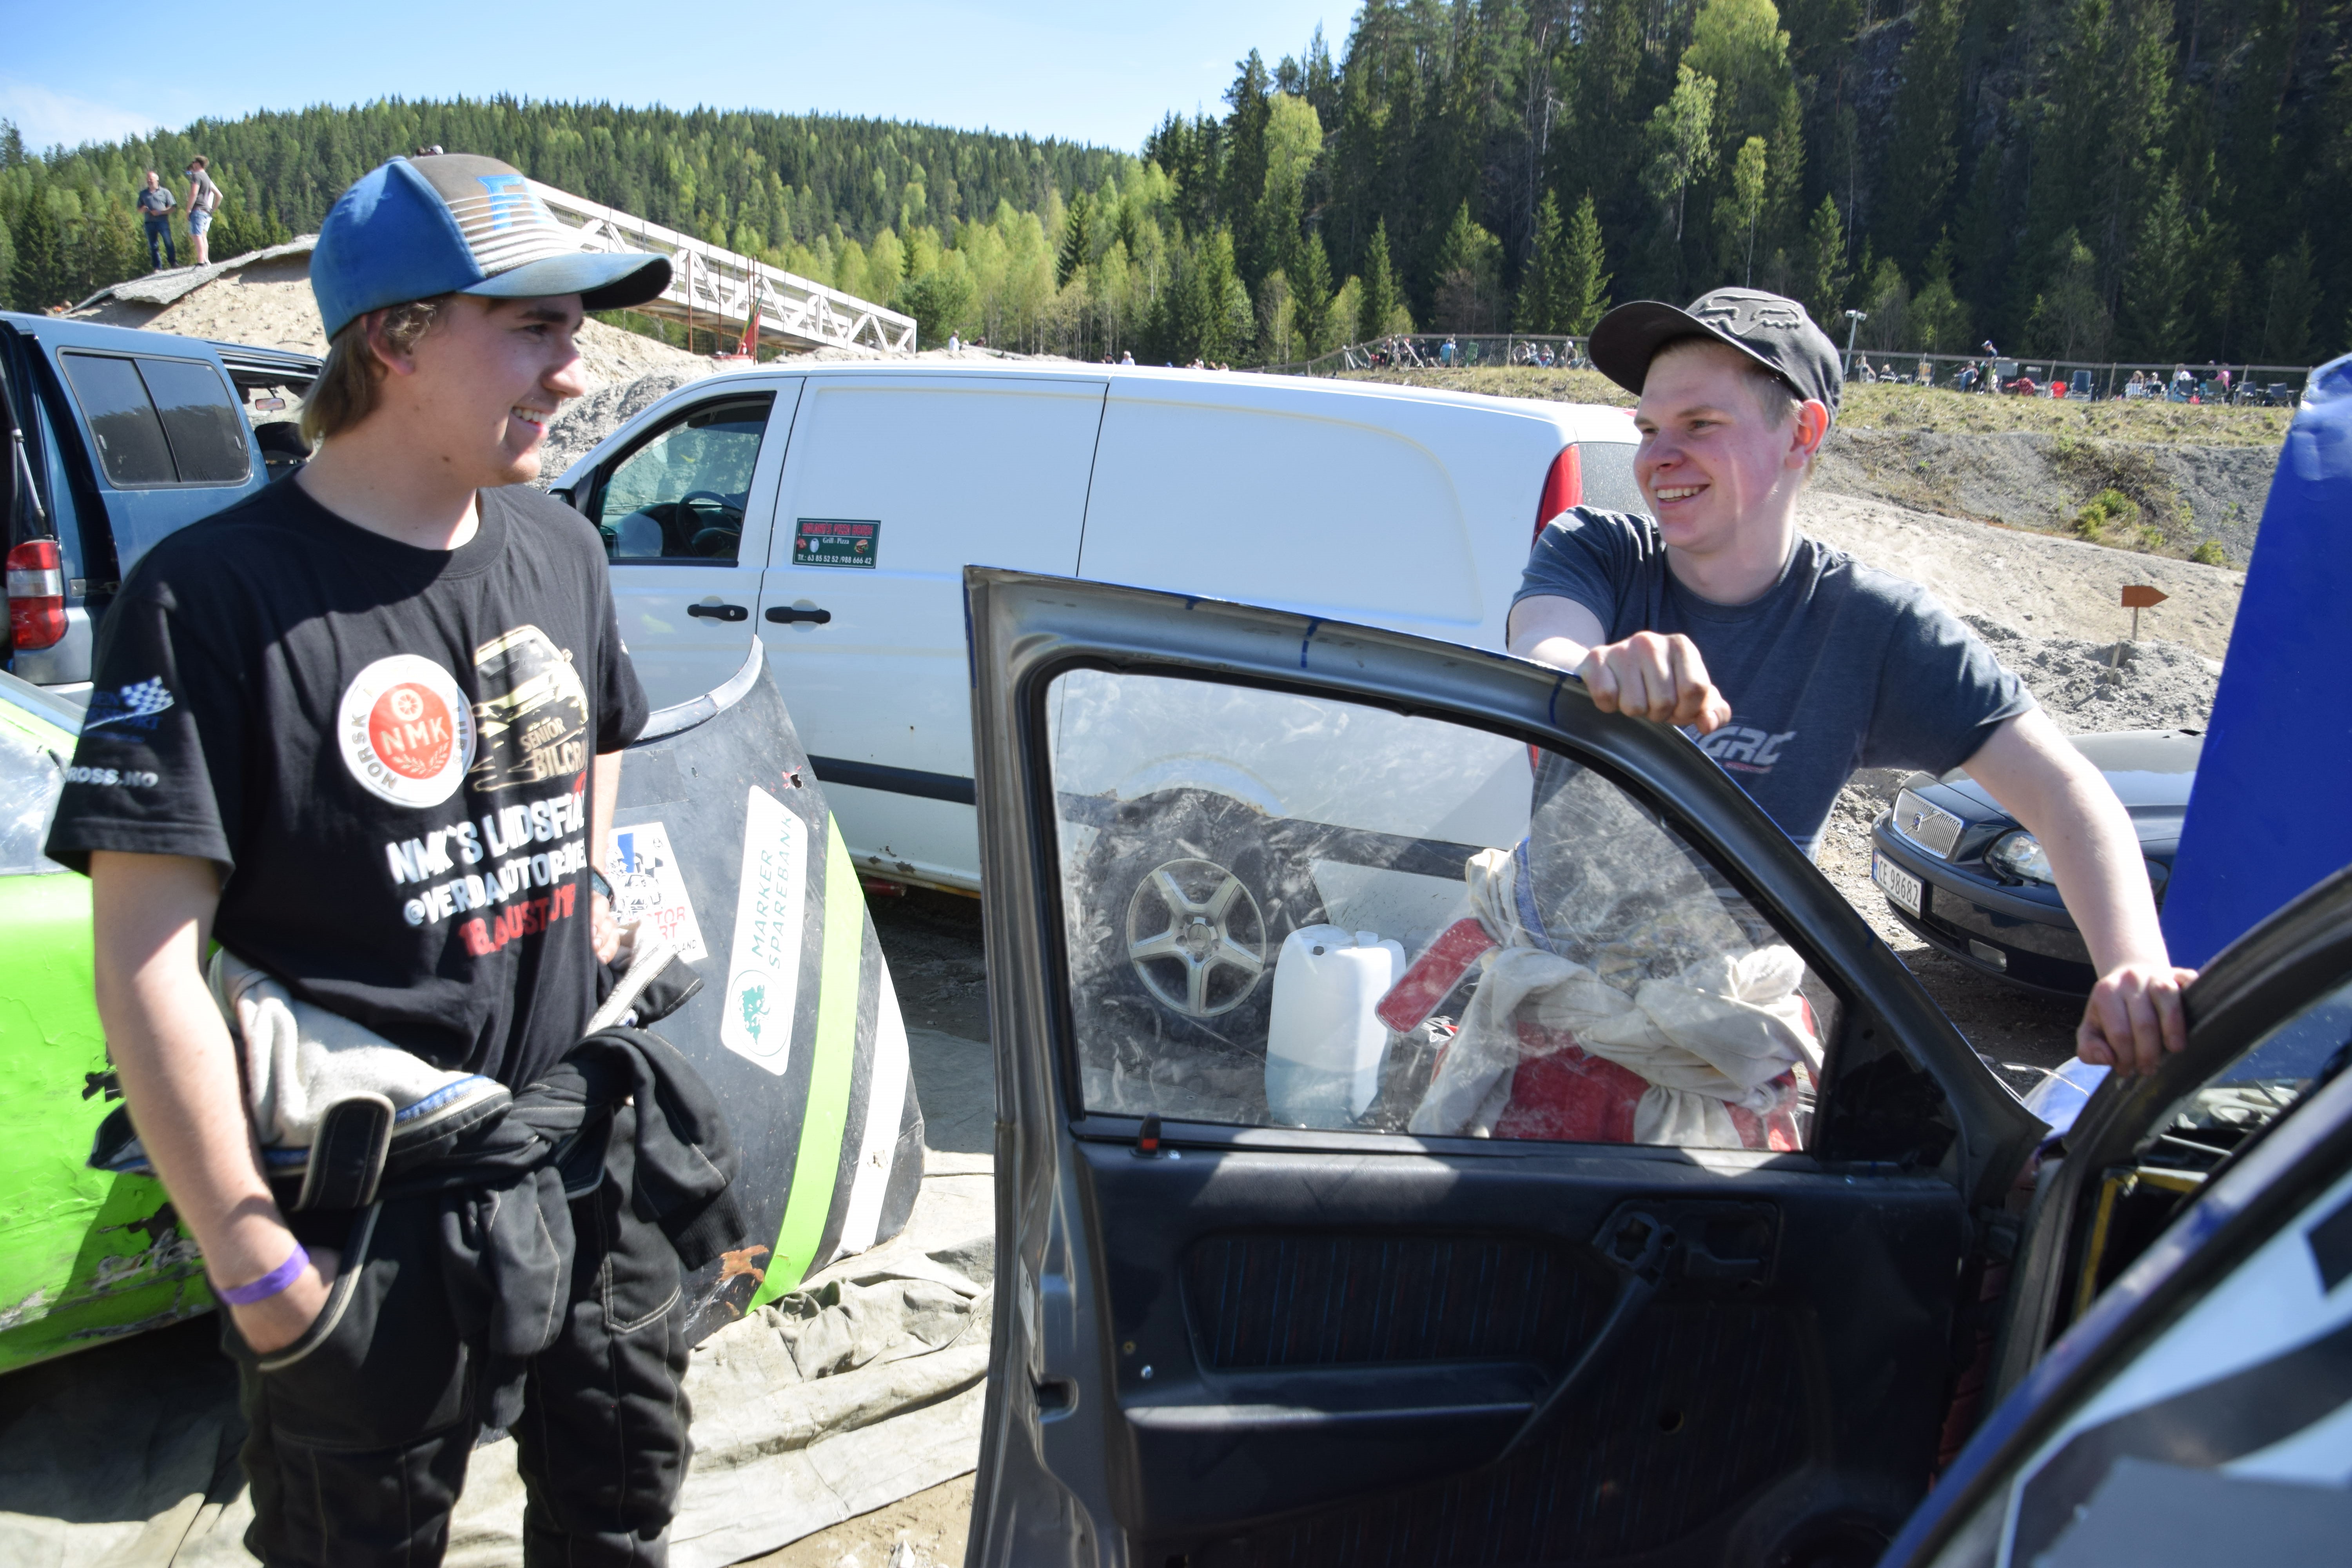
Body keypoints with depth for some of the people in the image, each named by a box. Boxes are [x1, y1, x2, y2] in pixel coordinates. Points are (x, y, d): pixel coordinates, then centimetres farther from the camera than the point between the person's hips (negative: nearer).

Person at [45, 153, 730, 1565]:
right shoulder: (219, 596, -19)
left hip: (596, 1164, 6)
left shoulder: (562, 549, 1)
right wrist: (254, 1265, -17)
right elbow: (148, 961, -19)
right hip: (376, 1219, -5)